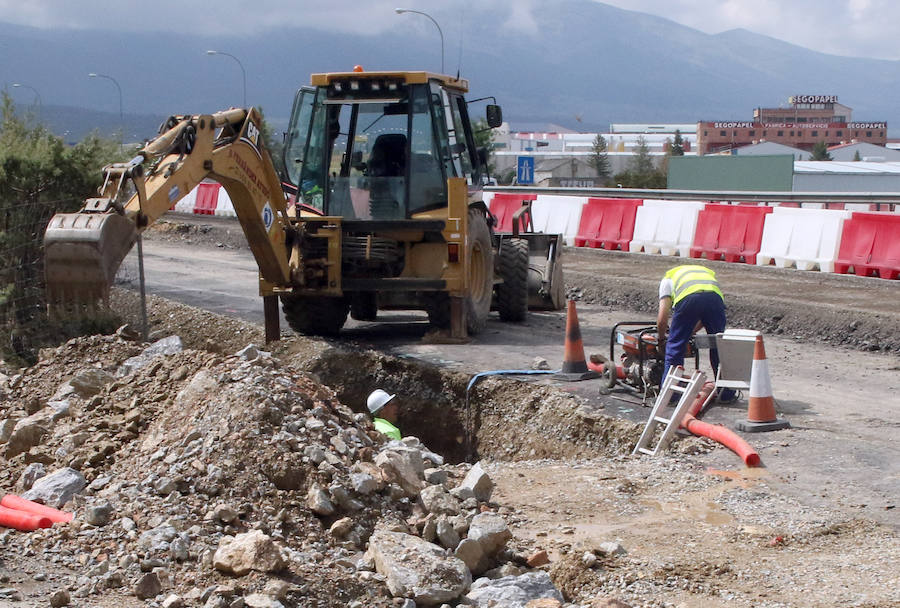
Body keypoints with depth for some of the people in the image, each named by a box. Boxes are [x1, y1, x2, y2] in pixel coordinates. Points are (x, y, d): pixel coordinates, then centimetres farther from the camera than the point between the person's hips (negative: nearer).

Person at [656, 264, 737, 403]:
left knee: (675, 347, 14)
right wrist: (691, 333, 50)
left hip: (687, 298, -3)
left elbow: (662, 319, 23)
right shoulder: (709, 273, 43)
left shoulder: (668, 277, 34)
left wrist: (662, 337, 41)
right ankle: (726, 393, 26)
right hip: (714, 296, 3)